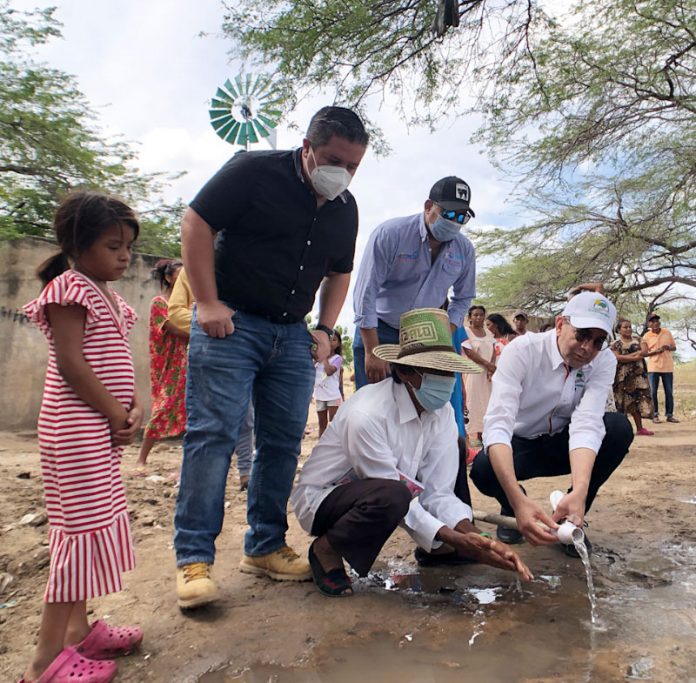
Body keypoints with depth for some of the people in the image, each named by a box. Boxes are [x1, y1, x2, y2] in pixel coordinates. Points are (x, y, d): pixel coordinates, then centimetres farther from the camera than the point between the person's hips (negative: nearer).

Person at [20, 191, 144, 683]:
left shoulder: (108, 294, 15)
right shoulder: (69, 288, -12)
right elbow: (72, 365, -19)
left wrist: (136, 406, -2)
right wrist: (117, 414, -14)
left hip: (103, 427, 9)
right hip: (78, 428, -9)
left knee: (96, 522, 14)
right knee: (82, 526, -6)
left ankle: (79, 629, 28)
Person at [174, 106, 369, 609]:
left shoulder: (345, 209, 11)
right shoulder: (255, 171, -6)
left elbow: (339, 273, 22)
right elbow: (197, 222, -7)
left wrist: (325, 329, 9)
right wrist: (207, 303, -14)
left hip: (293, 336, 6)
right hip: (231, 323, -5)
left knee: (283, 442, 5)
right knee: (212, 434, -8)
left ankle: (265, 547, 18)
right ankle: (194, 558, 1)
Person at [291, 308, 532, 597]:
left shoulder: (442, 412, -11)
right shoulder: (367, 414, -32)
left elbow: (437, 491, -12)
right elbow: (393, 495, -27)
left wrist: (470, 534, -29)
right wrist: (454, 540, -30)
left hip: (377, 490, 7)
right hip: (322, 499, -7)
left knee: (453, 454, -7)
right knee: (391, 496, -37)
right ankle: (326, 549, -9)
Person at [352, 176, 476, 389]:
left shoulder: (464, 249, -2)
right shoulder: (390, 234, -17)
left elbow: (463, 298, 10)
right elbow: (366, 293, -19)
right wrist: (372, 353, -22)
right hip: (375, 331, -3)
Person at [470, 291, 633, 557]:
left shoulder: (604, 361, -16)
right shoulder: (521, 350, -26)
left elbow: (587, 424, -29)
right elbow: (497, 424, -37)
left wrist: (578, 492, -48)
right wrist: (519, 501, -51)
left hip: (563, 444, 3)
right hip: (521, 444, -3)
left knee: (619, 428, -25)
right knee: (483, 470, -35)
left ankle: (572, 518, -5)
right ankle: (511, 508, 4)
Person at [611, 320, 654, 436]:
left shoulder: (637, 340, 14)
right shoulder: (616, 344, 1)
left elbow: (645, 352, -2)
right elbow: (617, 358, -14)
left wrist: (628, 355, -12)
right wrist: (635, 357, -14)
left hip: (639, 375, 4)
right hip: (624, 376, -3)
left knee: (639, 399, 0)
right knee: (624, 400, -2)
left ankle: (640, 428, 1)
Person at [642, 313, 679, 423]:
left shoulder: (667, 332, 5)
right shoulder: (646, 336, -2)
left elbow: (674, 347, 11)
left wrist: (668, 347, -12)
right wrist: (656, 351, -17)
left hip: (668, 367, 2)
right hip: (653, 368, -2)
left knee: (669, 392, 5)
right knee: (653, 392, -1)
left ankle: (669, 415, 12)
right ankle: (655, 415, 7)